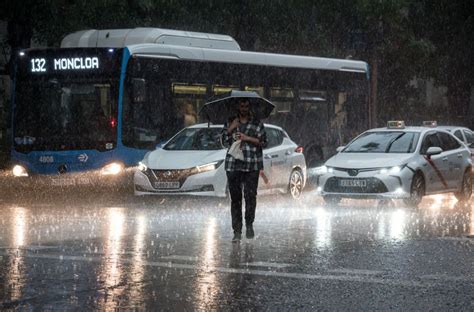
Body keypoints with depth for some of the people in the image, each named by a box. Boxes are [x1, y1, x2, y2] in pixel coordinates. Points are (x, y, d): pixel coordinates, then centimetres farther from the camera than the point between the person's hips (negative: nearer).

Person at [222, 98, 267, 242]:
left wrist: (247, 138, -8)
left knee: (250, 196, -5)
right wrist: (230, 129, -4)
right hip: (233, 164, 1)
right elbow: (224, 141, 9)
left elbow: (263, 142, 3)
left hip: (252, 165, -1)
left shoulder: (257, 123, 9)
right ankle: (237, 231, 0)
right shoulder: (230, 122, 13)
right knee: (235, 198, -2)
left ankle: (249, 225, 16)